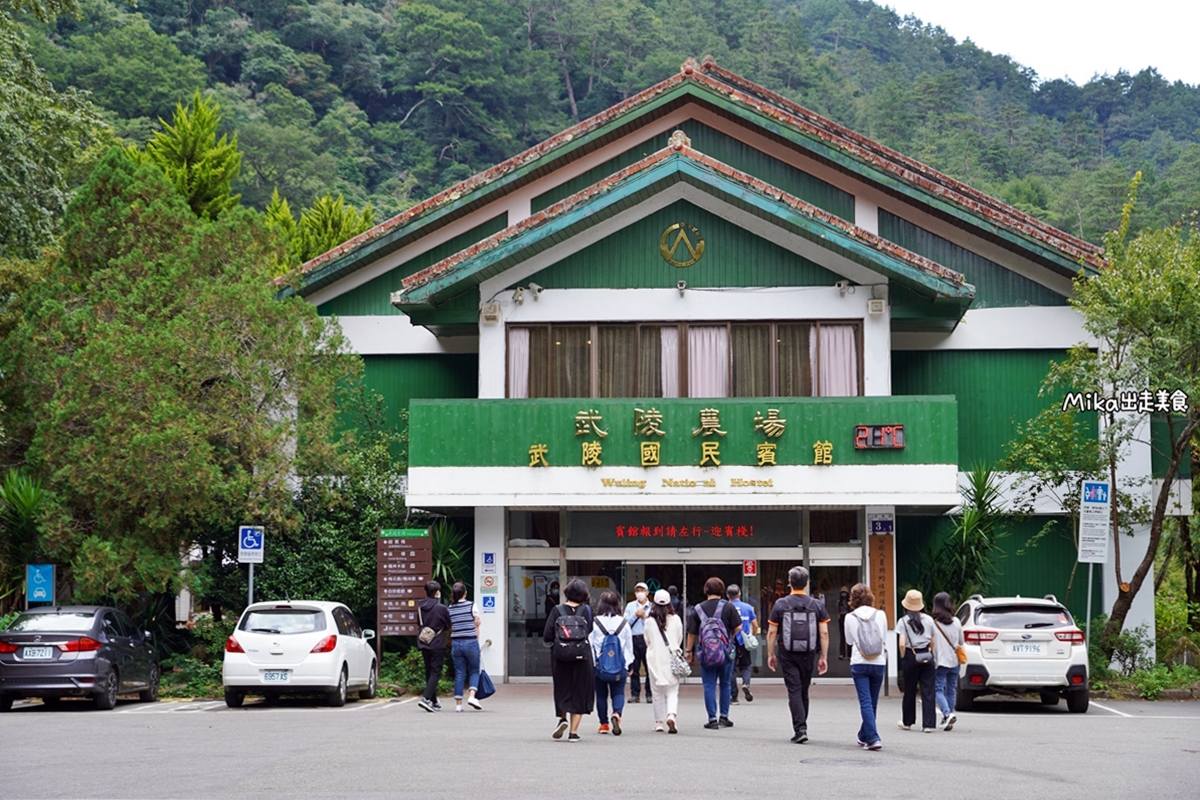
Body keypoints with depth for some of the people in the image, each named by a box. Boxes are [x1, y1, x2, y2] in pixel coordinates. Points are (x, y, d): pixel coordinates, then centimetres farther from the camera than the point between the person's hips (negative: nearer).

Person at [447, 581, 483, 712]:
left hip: (456, 643, 3)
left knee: (459, 673, 7)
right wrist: (477, 641, 7)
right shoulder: (472, 606, -4)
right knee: (474, 671, 9)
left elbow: (450, 629, 6)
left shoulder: (449, 609, 5)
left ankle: (458, 703, 6)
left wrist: (452, 645, 13)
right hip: (471, 642, -3)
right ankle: (472, 696, -11)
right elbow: (476, 625, -1)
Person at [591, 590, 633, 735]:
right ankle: (617, 713, -21)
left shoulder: (595, 623, -7)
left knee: (601, 694, 12)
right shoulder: (624, 623, 1)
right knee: (618, 692, 6)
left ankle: (604, 723, 14)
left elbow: (590, 644, -2)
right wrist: (629, 664, 18)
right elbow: (629, 645, 9)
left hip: (599, 664, -1)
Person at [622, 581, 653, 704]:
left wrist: (645, 617, -8)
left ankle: (650, 694, 4)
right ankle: (635, 694, 5)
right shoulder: (630, 606, 14)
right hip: (634, 638, 2)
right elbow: (626, 622, 4)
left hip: (648, 638, -1)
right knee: (634, 668, 0)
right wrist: (636, 615, -6)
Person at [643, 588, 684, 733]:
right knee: (672, 691, 3)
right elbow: (680, 639, 8)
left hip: (655, 659, 0)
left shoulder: (649, 621, -6)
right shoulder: (676, 619, -4)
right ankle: (671, 714, -20)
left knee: (658, 692, 10)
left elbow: (647, 641, 5)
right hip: (671, 658, 0)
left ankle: (659, 722, 12)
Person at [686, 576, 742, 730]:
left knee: (709, 686, 4)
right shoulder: (728, 607, -4)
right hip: (726, 653, 0)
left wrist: (689, 651, 13)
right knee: (725, 684, 15)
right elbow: (738, 628, -6)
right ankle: (723, 717, 18)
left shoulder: (697, 609, -2)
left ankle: (712, 719, 1)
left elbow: (692, 633, 1)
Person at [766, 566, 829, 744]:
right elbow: (824, 633, -2)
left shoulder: (780, 604, -3)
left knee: (794, 691, -3)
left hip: (787, 654, -2)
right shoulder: (817, 605, 1)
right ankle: (801, 727, 25)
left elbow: (772, 632, -2)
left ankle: (800, 729, -15)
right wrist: (823, 658, 4)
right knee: (804, 691, 15)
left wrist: (770, 654, 7)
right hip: (807, 654, 2)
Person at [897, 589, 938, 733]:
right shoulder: (928, 620, 3)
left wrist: (903, 657, 3)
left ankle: (907, 722, 22)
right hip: (927, 656, 2)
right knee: (927, 691, 3)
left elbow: (902, 644, -11)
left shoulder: (904, 621, -6)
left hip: (911, 656, -2)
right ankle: (928, 724, 0)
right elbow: (933, 642, 6)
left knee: (910, 690, 10)